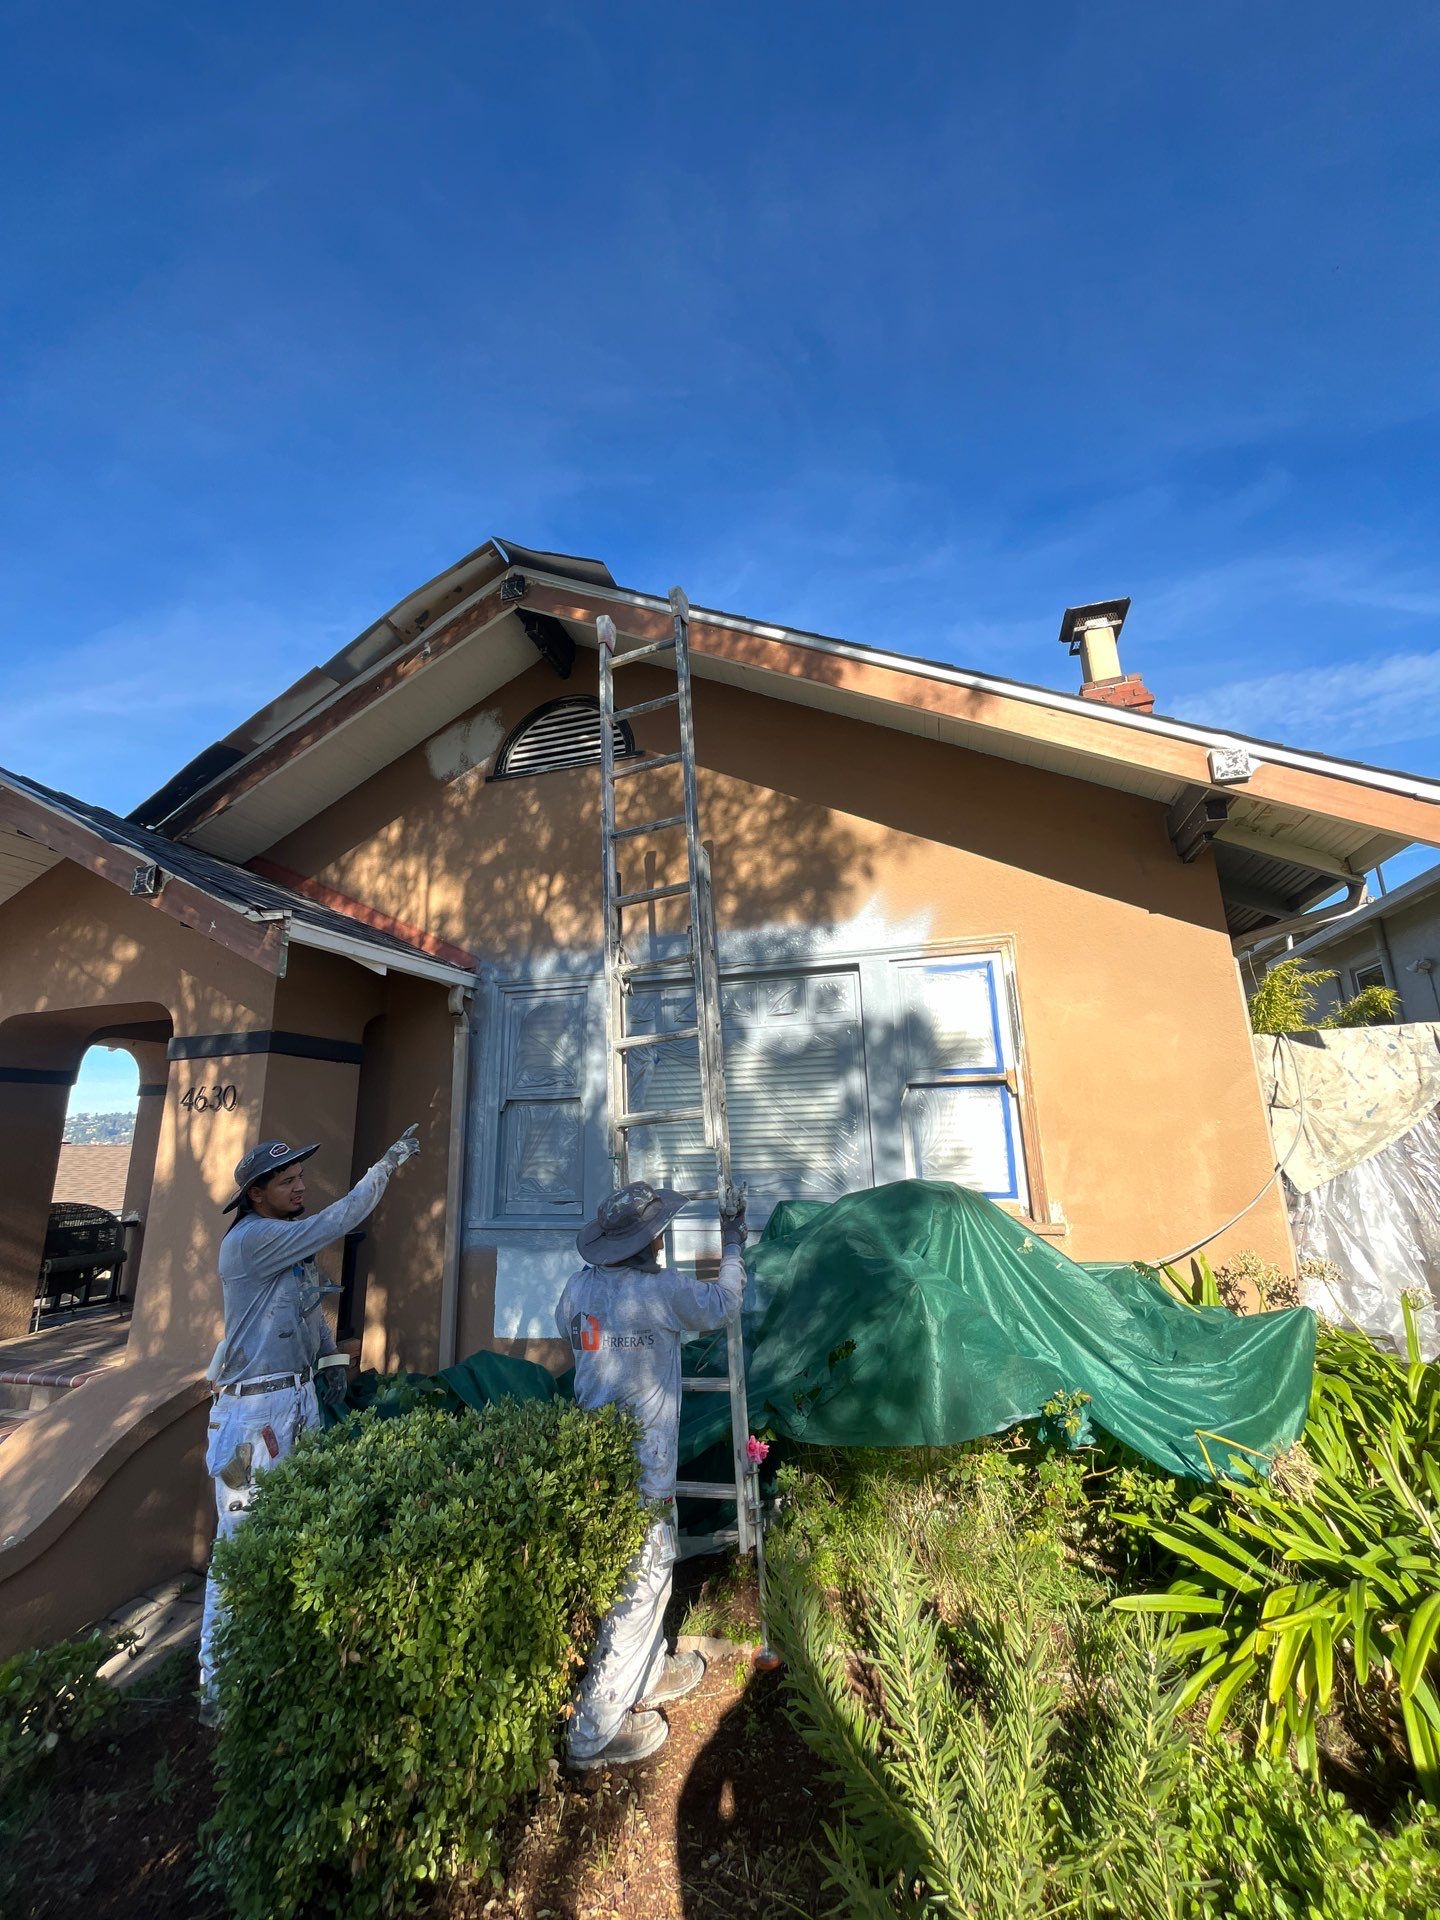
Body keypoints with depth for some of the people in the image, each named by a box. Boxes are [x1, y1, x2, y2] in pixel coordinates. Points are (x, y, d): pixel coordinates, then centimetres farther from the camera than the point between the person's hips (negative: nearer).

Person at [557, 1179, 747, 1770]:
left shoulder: (578, 1287, -5)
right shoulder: (660, 1291, -24)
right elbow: (721, 1302, -7)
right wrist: (732, 1246, 8)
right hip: (641, 1477, -8)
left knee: (648, 1577, 26)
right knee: (635, 1594, 10)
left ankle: (647, 1677, 45)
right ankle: (594, 1734, 24)